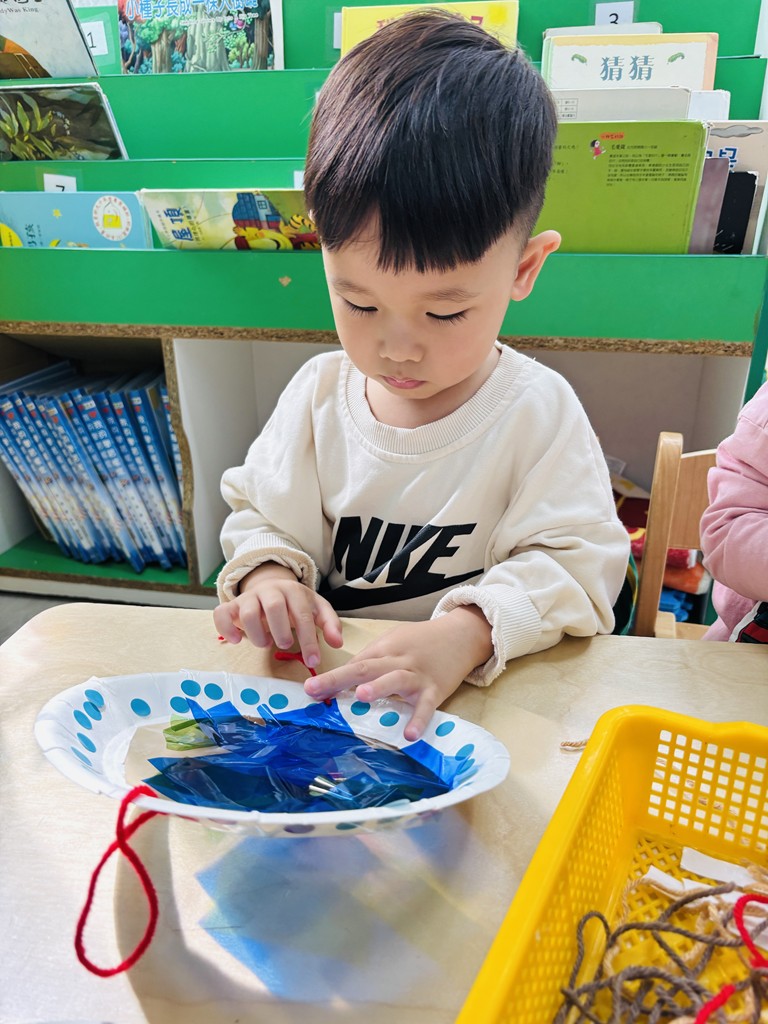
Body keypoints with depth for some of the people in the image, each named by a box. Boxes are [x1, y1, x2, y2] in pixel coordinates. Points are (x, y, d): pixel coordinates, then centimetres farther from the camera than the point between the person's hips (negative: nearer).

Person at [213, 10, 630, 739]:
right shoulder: (317, 392, -1)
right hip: (326, 682, 4)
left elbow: (575, 564, -12)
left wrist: (469, 632, -30)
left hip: (488, 700, -3)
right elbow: (261, 514, 9)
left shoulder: (537, 412, -10)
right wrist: (267, 576, -13)